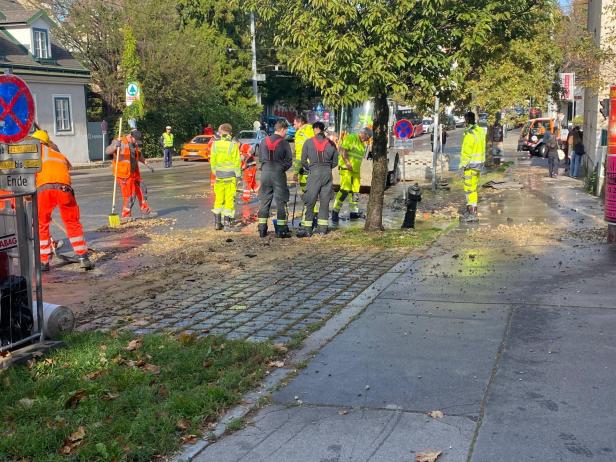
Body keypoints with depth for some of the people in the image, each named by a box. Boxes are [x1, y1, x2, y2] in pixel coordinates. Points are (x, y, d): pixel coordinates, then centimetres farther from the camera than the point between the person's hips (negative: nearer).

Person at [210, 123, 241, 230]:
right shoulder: (233, 145, -10)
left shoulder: (215, 144, 1)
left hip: (219, 174, 4)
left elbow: (212, 160, 7)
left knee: (218, 198, 12)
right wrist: (238, 175, -1)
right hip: (230, 175, -4)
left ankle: (217, 222, 16)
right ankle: (227, 223, 1)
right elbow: (237, 161, -8)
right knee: (229, 199, 1)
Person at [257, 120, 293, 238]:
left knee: (264, 201, 10)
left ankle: (262, 229, 11)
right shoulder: (284, 143, -5)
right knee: (281, 202, 3)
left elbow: (260, 158, 11)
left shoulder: (264, 142, 7)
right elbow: (289, 161, -4)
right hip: (279, 174, -4)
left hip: (265, 173, 4)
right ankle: (281, 230, 3)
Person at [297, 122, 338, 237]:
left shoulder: (308, 142, -1)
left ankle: (306, 228, -5)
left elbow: (303, 161, 1)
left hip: (314, 173, -3)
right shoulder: (331, 144, 7)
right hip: (327, 173, 3)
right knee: (325, 202, 10)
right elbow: (335, 162, 10)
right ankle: (322, 228, 13)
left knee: (309, 202, -1)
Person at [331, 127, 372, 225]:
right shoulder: (350, 138, -6)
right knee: (345, 190, -16)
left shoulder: (362, 144, 21)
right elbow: (343, 150, -17)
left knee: (355, 191, 9)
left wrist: (359, 172, 23)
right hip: (346, 169, -9)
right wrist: (347, 163, -26)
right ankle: (335, 211, -12)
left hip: (355, 170, 9)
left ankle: (354, 212, 16)